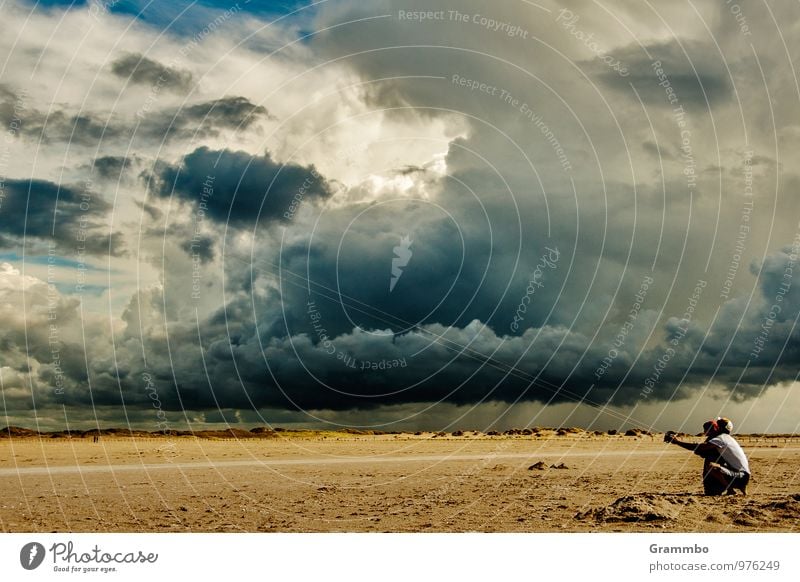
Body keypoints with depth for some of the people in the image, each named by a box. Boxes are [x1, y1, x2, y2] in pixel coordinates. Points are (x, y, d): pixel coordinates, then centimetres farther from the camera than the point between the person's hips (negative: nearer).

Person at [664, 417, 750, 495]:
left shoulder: (721, 438, -13)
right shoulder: (725, 438, 15)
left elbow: (698, 448, -20)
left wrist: (677, 442, -16)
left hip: (742, 477, -10)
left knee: (711, 466, -28)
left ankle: (730, 489, -11)